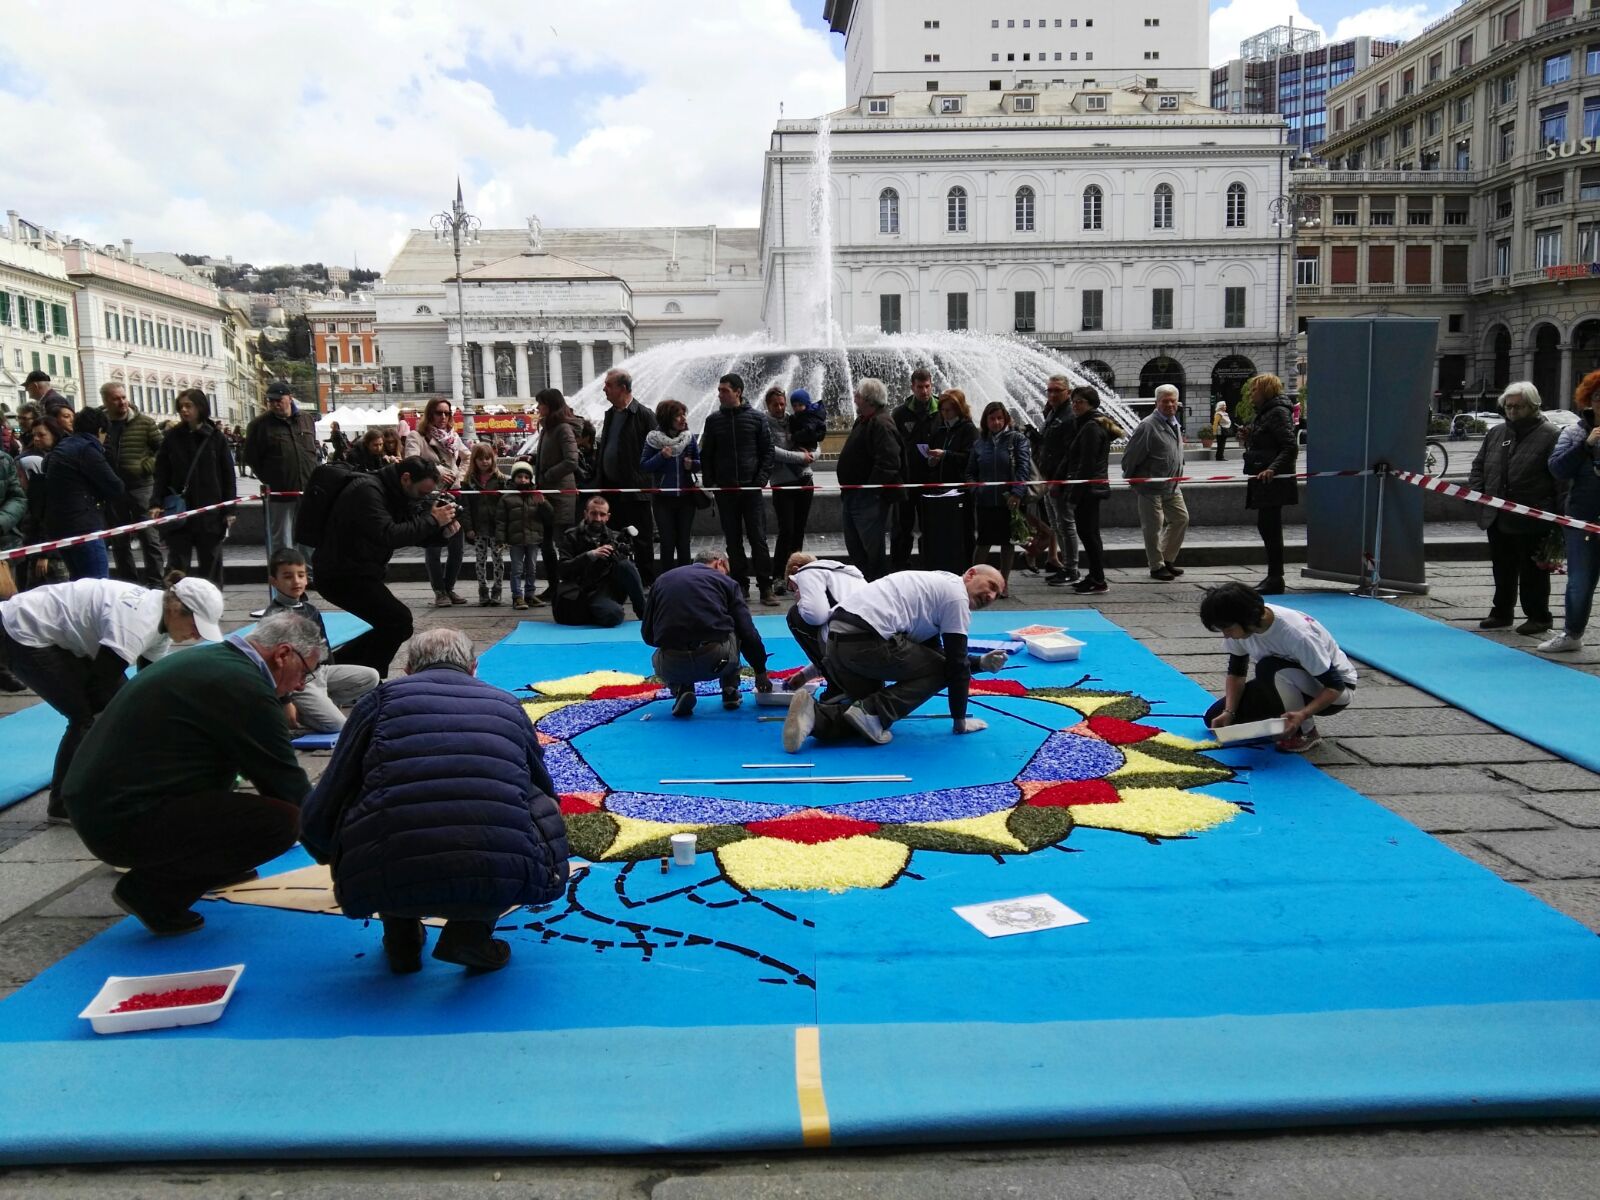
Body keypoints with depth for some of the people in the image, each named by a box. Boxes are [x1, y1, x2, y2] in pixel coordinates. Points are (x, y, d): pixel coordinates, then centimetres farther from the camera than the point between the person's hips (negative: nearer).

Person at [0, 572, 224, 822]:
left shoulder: (159, 617, -4)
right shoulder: (137, 622, -33)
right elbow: (102, 687, -30)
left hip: (62, 637, 9)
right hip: (24, 635, -9)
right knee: (86, 714, -12)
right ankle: (64, 805, 2)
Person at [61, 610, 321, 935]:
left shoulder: (210, 658, 12)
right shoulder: (244, 686, -17)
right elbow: (287, 783, -10)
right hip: (124, 822, -10)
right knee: (283, 820, -20)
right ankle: (153, 891, -6)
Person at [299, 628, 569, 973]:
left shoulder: (381, 699, 17)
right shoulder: (508, 705, 23)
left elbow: (319, 817, 18)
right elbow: (545, 792, 39)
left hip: (390, 883, 1)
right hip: (500, 879, 0)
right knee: (542, 811, 30)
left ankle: (401, 936, 24)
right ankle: (472, 929, 14)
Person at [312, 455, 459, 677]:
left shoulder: (395, 493, 9)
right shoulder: (367, 490, -20)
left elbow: (414, 533, 12)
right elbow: (387, 536, -30)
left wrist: (443, 532, -9)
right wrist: (431, 520, -24)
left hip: (361, 572, 10)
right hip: (340, 575, -10)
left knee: (390, 625, 15)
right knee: (399, 620, -19)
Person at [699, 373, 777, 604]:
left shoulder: (757, 418, 1)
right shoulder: (713, 420, 8)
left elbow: (768, 452, 2)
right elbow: (706, 455, 11)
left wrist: (761, 479, -9)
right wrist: (710, 483, 0)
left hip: (752, 489, -2)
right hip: (724, 490, 3)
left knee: (758, 539, -3)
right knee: (733, 541, 6)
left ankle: (765, 587, 1)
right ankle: (740, 585, 13)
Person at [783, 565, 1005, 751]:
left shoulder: (937, 584, 30)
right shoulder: (957, 595, 3)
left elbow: (936, 654, 34)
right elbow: (955, 664, 3)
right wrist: (960, 721, 11)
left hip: (836, 638, 9)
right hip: (867, 640, -9)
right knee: (941, 670, 7)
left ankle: (815, 715, -6)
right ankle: (872, 712, -8)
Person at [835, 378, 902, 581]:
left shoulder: (881, 425, -17)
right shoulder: (863, 421, 16)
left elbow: (887, 463, -27)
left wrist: (869, 490, -25)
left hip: (869, 498, -11)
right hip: (854, 496, 11)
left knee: (872, 548, -6)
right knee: (854, 546, 16)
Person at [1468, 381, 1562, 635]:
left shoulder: (1549, 436, -6)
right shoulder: (1495, 434, 13)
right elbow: (1478, 465, 22)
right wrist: (1475, 491, 3)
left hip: (1532, 521, -6)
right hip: (1498, 518, 6)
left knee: (1533, 572, 3)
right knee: (1502, 569, 16)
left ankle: (1539, 617, 13)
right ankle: (1501, 612, 27)